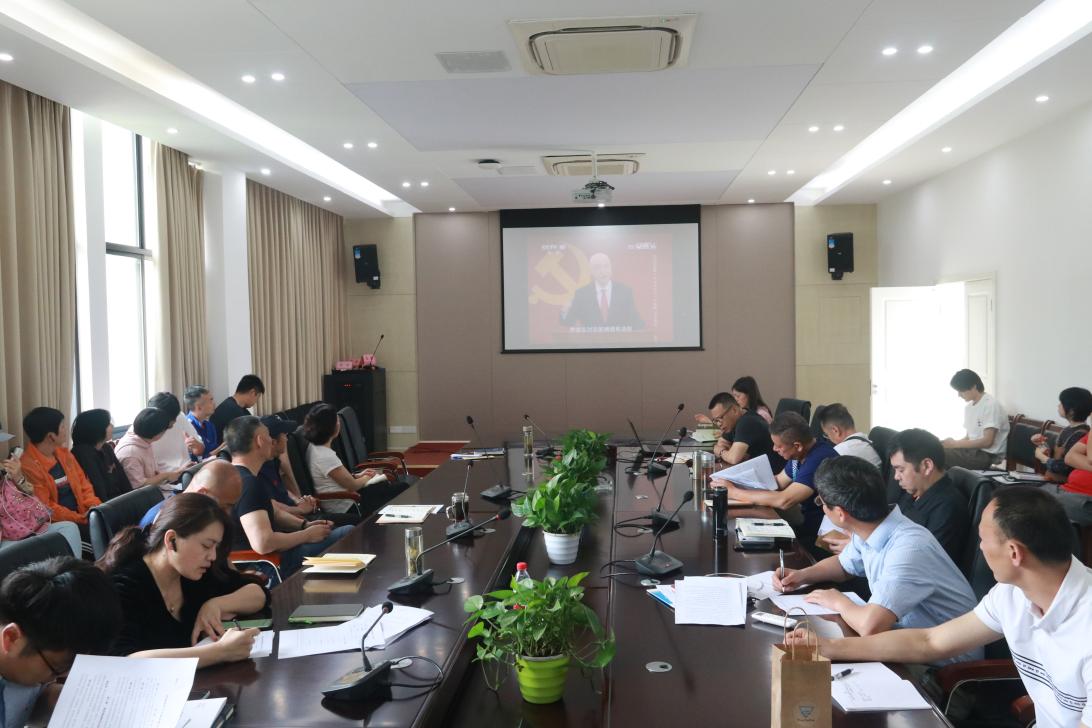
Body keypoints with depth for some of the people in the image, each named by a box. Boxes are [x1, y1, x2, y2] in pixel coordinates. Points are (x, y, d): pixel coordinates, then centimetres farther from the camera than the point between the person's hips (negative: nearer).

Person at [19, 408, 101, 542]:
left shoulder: (63, 453, 13)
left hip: (80, 515, 7)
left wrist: (94, 505, -2)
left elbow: (83, 483, 16)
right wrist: (80, 518, -19)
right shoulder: (28, 467, -12)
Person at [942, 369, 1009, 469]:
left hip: (988, 455, -8)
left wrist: (955, 444, -16)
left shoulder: (991, 405, -13)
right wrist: (952, 443, -4)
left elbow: (987, 441, -18)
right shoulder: (968, 407, 13)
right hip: (973, 450, 8)